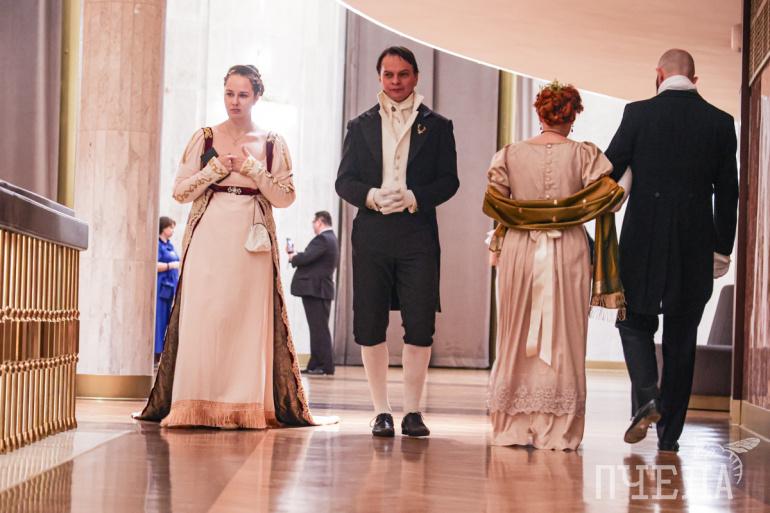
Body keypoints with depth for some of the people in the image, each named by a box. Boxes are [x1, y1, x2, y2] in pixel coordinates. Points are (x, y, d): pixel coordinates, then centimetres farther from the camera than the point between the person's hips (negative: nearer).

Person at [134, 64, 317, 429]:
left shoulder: (272, 143, 9)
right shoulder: (203, 139, 10)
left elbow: (286, 197, 4)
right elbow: (180, 191, 6)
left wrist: (252, 168, -7)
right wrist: (216, 168, -6)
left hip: (250, 242, 0)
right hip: (208, 239, 0)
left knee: (249, 319, -3)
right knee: (202, 316, -5)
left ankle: (247, 406, 2)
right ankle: (197, 406, -1)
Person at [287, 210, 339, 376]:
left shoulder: (323, 239, -14)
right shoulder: (331, 239, 18)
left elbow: (305, 258, -22)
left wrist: (292, 257, -3)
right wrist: (296, 255, 8)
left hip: (314, 289, -10)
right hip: (321, 289, 10)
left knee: (319, 329, -8)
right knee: (318, 329, 11)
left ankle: (326, 366, -8)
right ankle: (316, 364, 14)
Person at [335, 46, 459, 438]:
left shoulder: (436, 126, 11)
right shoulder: (361, 126, 14)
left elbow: (448, 180, 4)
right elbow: (344, 180, 9)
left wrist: (414, 197, -13)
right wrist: (371, 196, -12)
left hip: (418, 235, -1)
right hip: (371, 236, 1)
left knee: (420, 327, -5)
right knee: (369, 328, 0)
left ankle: (413, 411, 5)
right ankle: (381, 411, 9)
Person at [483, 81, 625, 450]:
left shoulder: (511, 153, 3)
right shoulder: (584, 154, -1)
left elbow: (494, 203, 1)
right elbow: (605, 199, -9)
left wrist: (497, 245, 15)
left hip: (518, 250, 1)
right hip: (569, 250, -1)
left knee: (517, 338, 8)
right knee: (562, 339, 4)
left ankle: (514, 427, 10)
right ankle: (556, 431, 4)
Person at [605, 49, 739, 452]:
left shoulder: (638, 113, -4)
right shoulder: (721, 123, 3)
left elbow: (608, 173, -2)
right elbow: (727, 192, 4)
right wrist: (722, 249, 11)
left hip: (643, 241, -2)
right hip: (695, 246, 2)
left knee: (636, 323, 14)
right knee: (681, 338, 9)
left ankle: (646, 398, -10)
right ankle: (669, 432, 11)